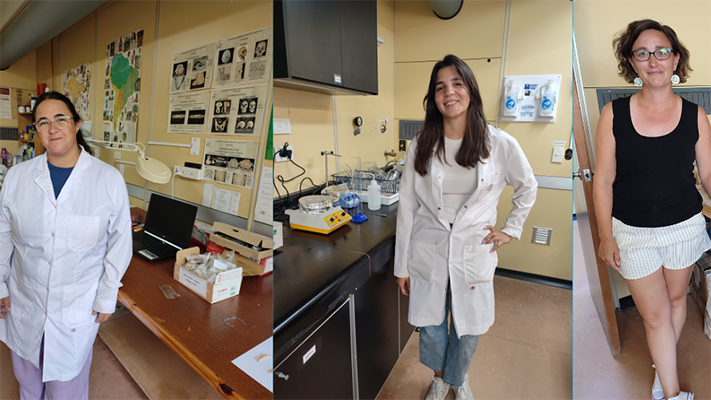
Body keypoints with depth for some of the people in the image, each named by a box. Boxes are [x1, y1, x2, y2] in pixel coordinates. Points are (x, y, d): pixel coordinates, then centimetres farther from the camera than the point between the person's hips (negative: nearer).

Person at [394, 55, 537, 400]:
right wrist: (401, 266, 0)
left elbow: (528, 187, 12)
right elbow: (406, 208, -3)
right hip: (427, 252, 1)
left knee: (468, 329, 17)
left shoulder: (499, 144, -7)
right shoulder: (420, 147, -6)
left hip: (474, 252, 0)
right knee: (430, 326, 16)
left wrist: (511, 229, 7)